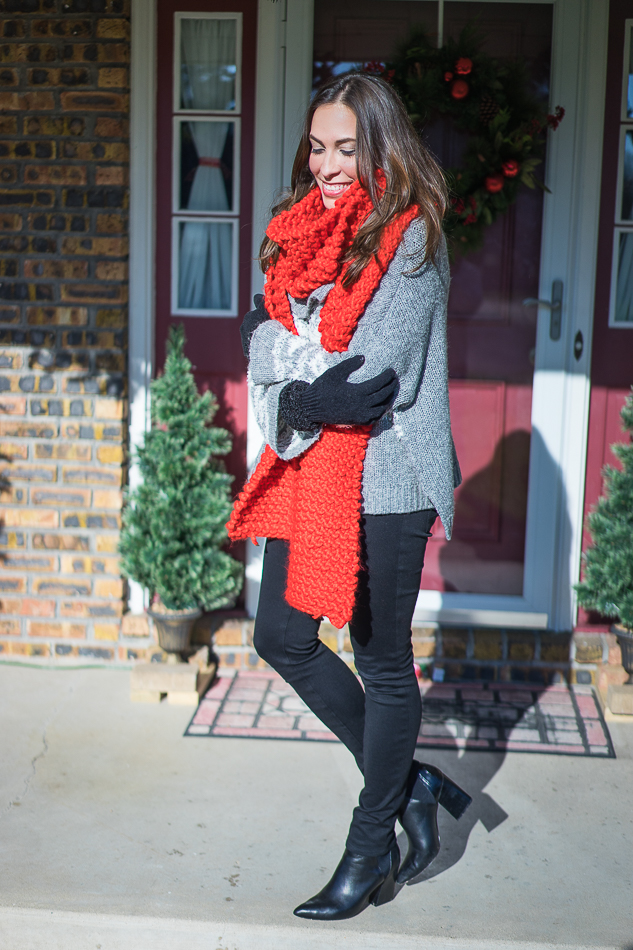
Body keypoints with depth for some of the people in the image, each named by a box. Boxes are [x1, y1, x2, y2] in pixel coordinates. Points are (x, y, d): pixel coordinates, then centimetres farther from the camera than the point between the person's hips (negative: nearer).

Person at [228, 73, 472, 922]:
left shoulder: (411, 236, -8)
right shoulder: (301, 232, 12)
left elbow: (376, 372, -17)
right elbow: (264, 340, 4)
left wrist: (297, 403, -9)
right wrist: (320, 394, -13)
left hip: (384, 478, -7)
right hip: (309, 469, 8)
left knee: (383, 663, 4)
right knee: (283, 638, 10)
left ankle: (373, 851, 22)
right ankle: (406, 782, 28)